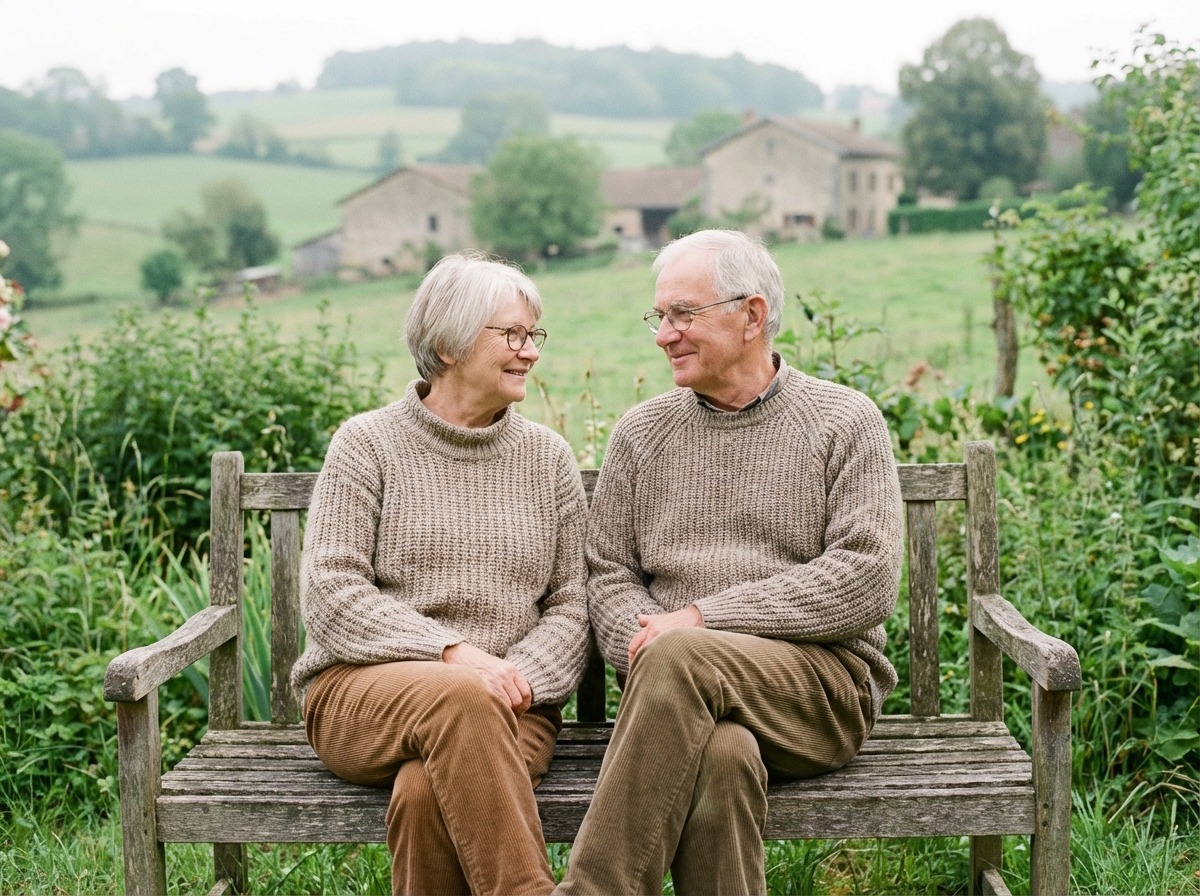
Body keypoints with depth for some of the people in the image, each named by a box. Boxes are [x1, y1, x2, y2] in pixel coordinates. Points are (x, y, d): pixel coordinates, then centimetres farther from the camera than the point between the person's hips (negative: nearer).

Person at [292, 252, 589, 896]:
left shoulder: (547, 458, 13)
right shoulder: (367, 444, 4)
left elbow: (571, 602, 10)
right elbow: (330, 593, -6)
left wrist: (517, 677, -11)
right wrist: (452, 652, -18)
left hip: (508, 707, 2)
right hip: (362, 692, -1)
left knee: (427, 791, -34)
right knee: (462, 697, -37)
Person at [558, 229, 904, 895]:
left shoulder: (845, 423, 5)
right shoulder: (641, 433, 17)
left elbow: (866, 580, -6)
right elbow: (609, 573, 12)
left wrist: (702, 619, -11)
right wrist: (646, 643, -12)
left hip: (822, 684, -2)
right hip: (688, 691, 2)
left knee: (681, 658, -33)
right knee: (720, 754, -35)